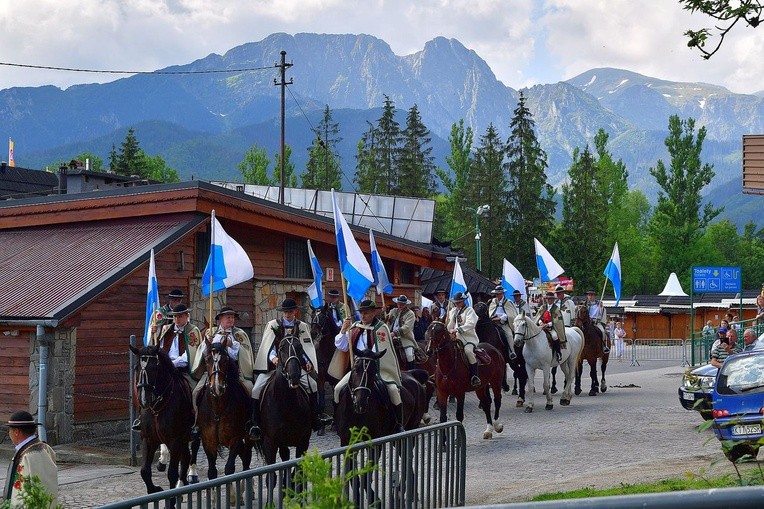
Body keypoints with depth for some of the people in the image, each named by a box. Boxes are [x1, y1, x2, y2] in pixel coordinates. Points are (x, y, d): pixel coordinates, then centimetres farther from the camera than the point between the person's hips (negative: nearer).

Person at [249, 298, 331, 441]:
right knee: (257, 389, -18)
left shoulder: (302, 327, 9)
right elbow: (269, 345, -8)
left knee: (312, 385, -11)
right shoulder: (272, 325, 3)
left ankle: (315, 418, 3)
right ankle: (255, 424, -11)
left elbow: (306, 347, 4)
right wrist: (273, 357, -28)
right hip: (274, 364, -2)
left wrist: (308, 362, -15)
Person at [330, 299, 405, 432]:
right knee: (338, 389, -11)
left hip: (378, 368, -4)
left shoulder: (381, 328, -6)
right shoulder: (355, 327, 10)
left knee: (393, 389, -25)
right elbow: (341, 346, 7)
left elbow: (378, 352, -12)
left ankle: (399, 425, -12)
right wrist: (343, 330, -9)